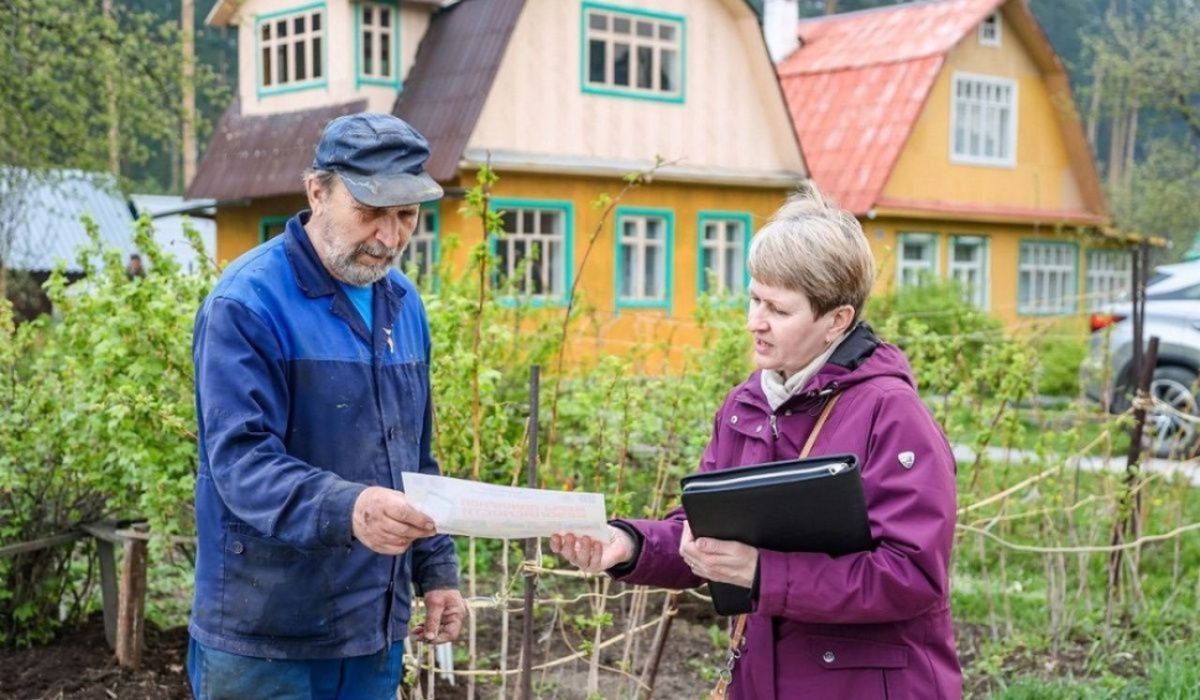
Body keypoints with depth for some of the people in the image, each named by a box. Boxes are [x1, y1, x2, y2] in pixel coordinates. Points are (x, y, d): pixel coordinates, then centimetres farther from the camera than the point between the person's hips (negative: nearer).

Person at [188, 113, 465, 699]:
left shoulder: (403, 304, 9)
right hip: (266, 637, -6)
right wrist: (347, 509, -39)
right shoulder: (248, 303, -14)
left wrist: (436, 569, 12)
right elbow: (240, 459, -24)